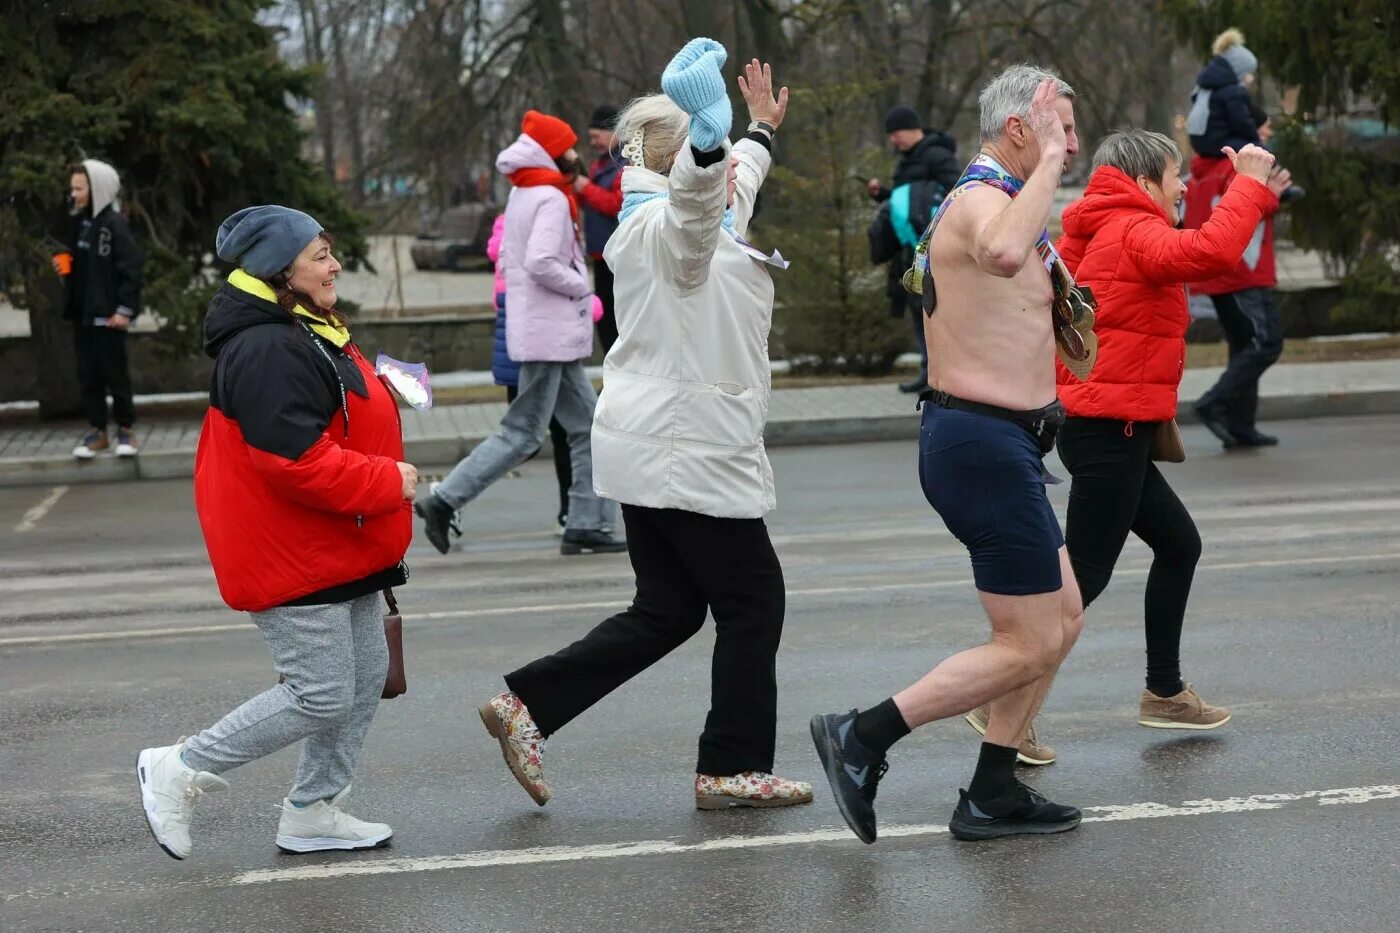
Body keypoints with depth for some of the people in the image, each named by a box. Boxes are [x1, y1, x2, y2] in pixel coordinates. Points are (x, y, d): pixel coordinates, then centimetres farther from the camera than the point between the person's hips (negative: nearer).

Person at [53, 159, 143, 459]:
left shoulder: (114, 223, -13)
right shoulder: (78, 222, 9)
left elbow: (131, 267, -15)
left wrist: (124, 309, -17)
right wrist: (63, 264, 0)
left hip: (107, 314, -7)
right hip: (81, 313, 7)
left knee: (114, 372, 1)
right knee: (87, 373, 8)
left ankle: (125, 429, 13)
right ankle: (96, 430, 15)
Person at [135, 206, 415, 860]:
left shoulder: (307, 335, 14)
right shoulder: (268, 352, -23)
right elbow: (297, 462, -28)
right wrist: (389, 482, -20)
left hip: (334, 552, 11)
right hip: (292, 558, -11)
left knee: (365, 677, 12)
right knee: (322, 696, -7)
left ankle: (315, 811, 23)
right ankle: (179, 773, 5)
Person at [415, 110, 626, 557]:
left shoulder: (521, 196, 15)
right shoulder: (551, 200, -14)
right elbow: (540, 263, -26)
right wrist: (581, 288, -12)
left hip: (555, 333, 10)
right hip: (549, 332, -10)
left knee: (587, 426, 11)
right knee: (522, 435, -6)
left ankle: (586, 525, 11)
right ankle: (444, 501, -5)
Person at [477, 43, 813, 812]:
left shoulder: (645, 223, 17)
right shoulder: (671, 224, -14)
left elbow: (730, 187, 39)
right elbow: (700, 191, -41)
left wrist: (761, 131, 53)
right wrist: (712, 133, -62)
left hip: (649, 450, 10)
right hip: (691, 453, -10)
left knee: (667, 611, 13)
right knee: (753, 602, 3)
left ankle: (527, 704, 8)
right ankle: (732, 767, 10)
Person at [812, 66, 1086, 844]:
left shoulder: (996, 203, 17)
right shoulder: (981, 199, -16)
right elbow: (1003, 254, -43)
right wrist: (1048, 161, -33)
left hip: (999, 441, 11)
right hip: (985, 443, -11)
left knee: (1062, 620, 17)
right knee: (1030, 646, -6)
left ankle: (992, 794, 21)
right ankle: (861, 738, -2)